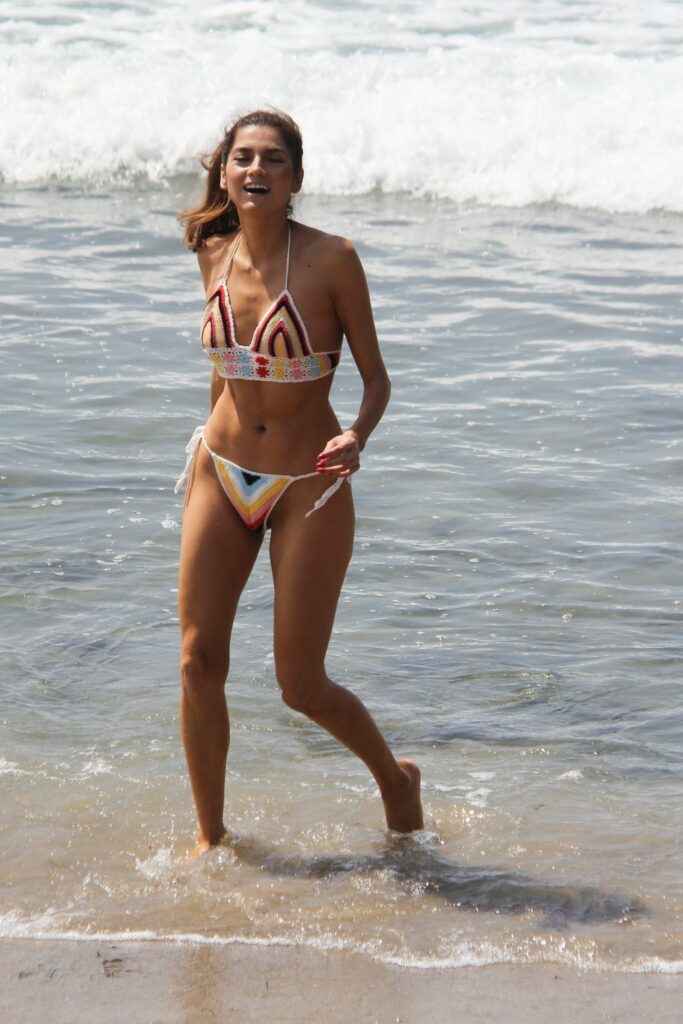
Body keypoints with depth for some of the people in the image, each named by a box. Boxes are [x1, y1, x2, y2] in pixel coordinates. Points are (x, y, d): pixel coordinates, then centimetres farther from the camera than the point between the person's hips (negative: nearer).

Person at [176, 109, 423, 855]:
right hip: (222, 476, 4)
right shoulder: (214, 255, 0)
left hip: (308, 488, -4)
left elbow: (375, 377, -9)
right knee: (198, 662, 0)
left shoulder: (331, 260, -15)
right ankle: (209, 835, 17)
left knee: (301, 686, 0)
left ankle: (395, 779, 28)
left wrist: (356, 438, -28)